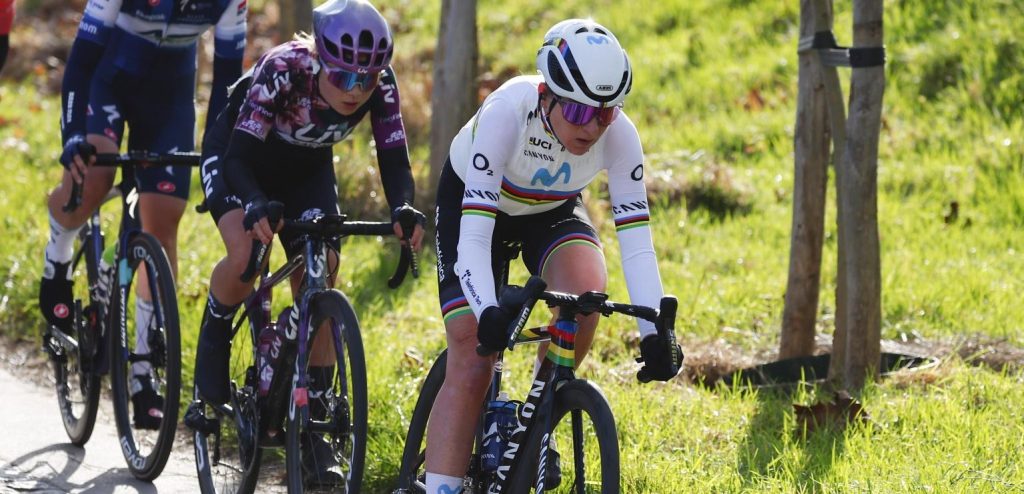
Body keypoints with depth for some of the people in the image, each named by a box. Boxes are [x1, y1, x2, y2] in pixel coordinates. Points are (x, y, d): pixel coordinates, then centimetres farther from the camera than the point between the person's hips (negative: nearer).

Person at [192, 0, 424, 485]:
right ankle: (214, 335, 1)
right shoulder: (283, 69, -38)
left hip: (306, 168, 4)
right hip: (236, 152, -4)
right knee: (247, 255, -30)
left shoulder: (380, 85, -27)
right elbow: (240, 156, -37)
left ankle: (312, 427, 2)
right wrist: (256, 207, -55)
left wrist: (404, 210, -45)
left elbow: (394, 160, -25)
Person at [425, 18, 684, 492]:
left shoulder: (619, 135, -30)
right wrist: (488, 311, -56)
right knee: (470, 366, -15)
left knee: (586, 285, -30)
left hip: (552, 209, 2)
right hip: (471, 199, -2)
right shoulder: (508, 112, -39)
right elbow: (473, 233, -42)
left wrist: (653, 331, -40)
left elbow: (635, 234, -30)